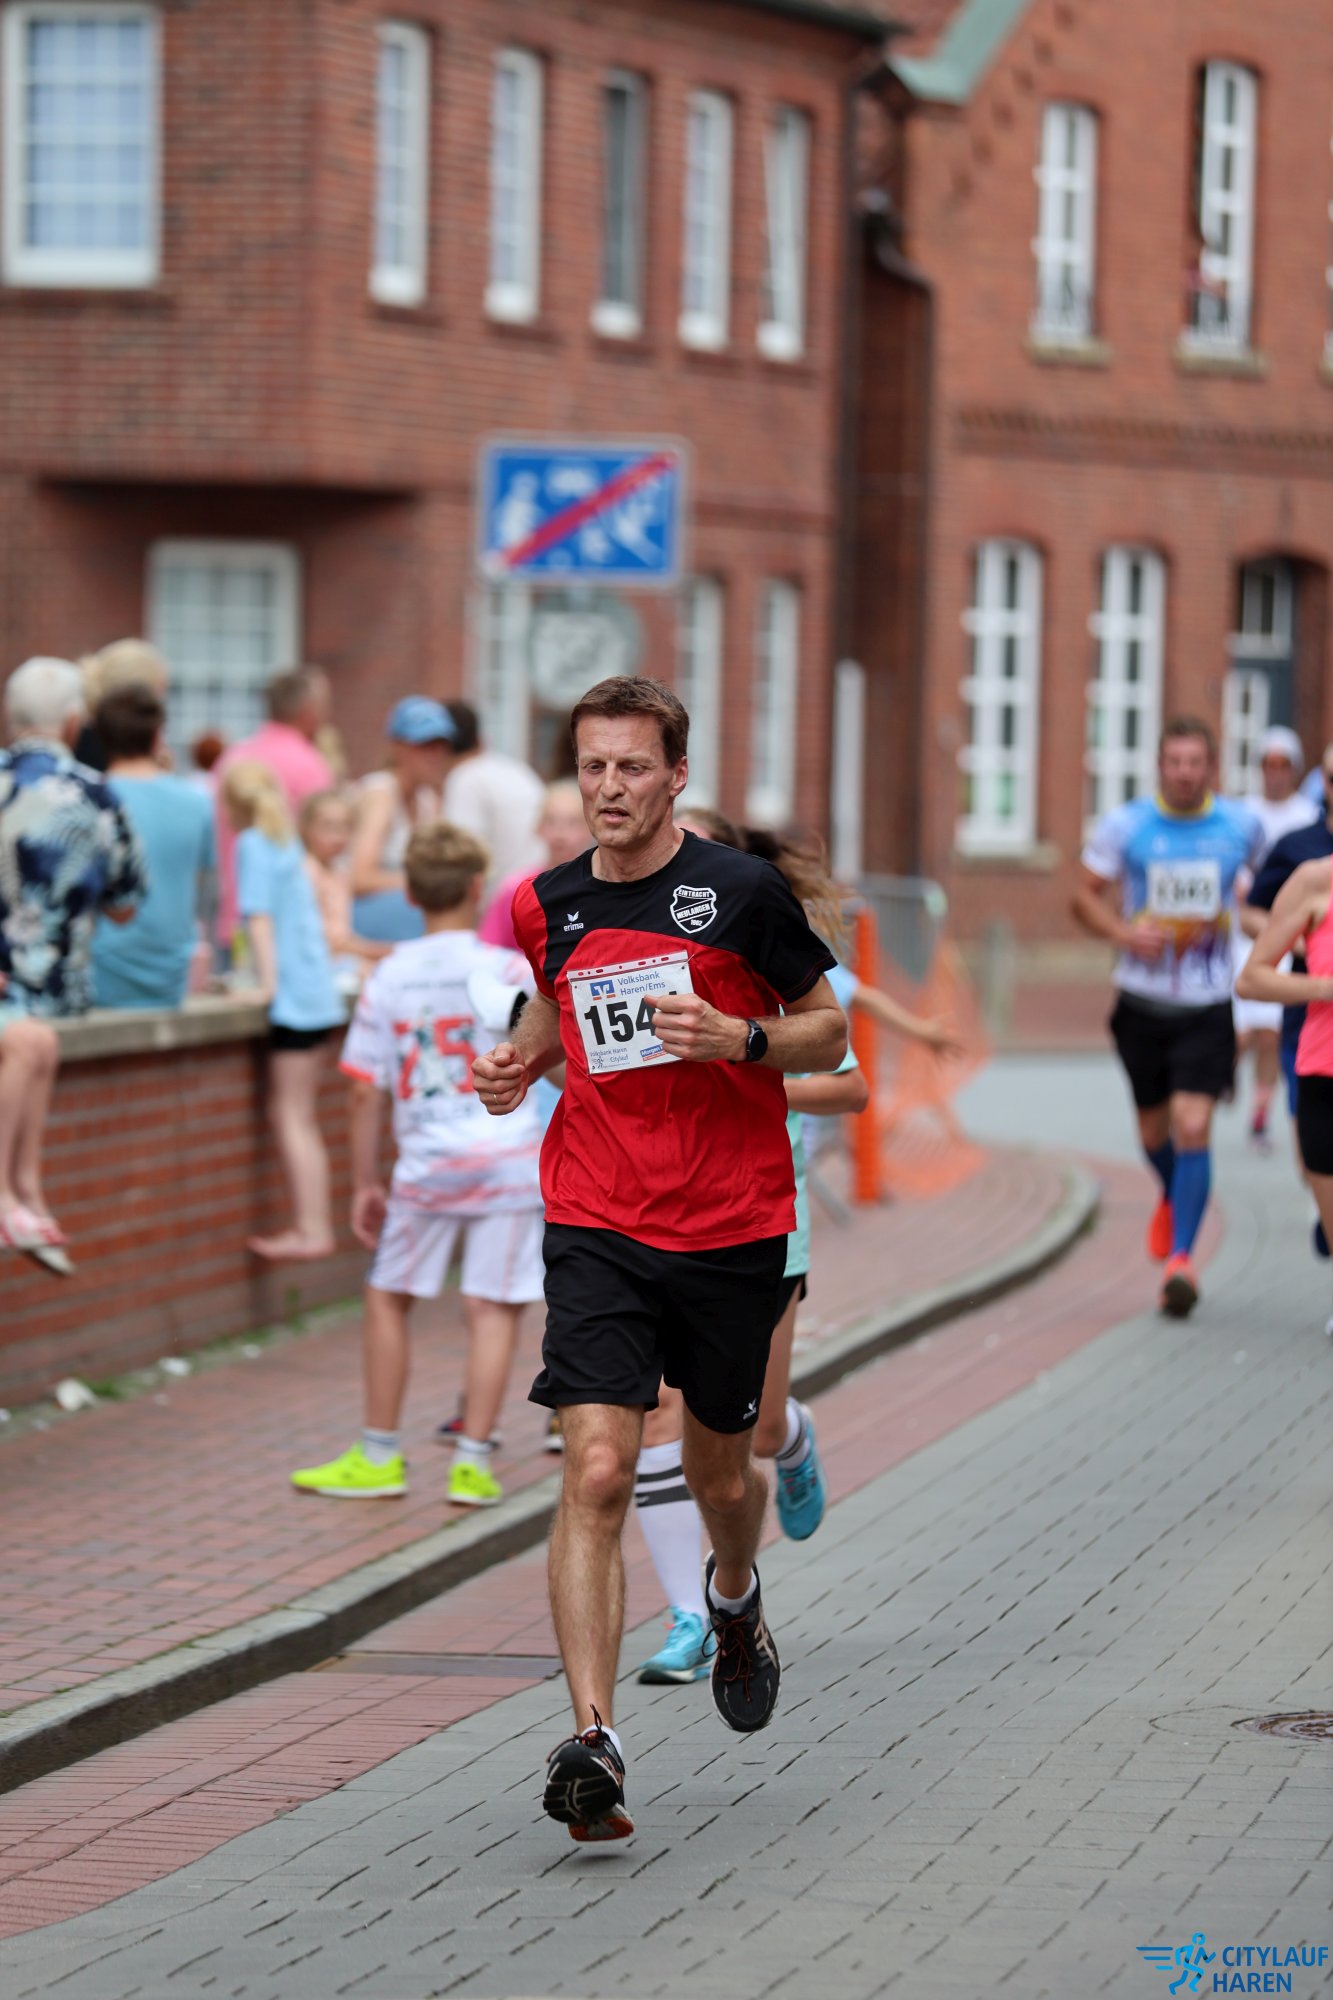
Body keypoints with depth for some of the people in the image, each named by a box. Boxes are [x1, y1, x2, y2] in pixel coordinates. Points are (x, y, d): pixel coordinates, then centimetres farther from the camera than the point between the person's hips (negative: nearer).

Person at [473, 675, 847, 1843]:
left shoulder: (742, 892, -6)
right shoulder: (547, 905, 3)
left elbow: (829, 1029, 2)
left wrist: (740, 1036, -17)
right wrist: (523, 1062, 3)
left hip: (733, 1230, -1)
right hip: (598, 1229, 1)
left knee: (719, 1475, 15)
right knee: (598, 1472, -16)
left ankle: (735, 1601, 52)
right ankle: (594, 1744, -20)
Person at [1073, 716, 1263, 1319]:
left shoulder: (1242, 828, 0)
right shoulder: (1125, 826, -3)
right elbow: (1086, 896, 3)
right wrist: (1123, 933, -15)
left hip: (1208, 1006, -1)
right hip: (1142, 1000, 1)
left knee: (1193, 1129, -15)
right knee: (1154, 1130, 15)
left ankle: (1181, 1256, -8)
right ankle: (1172, 1199, 48)